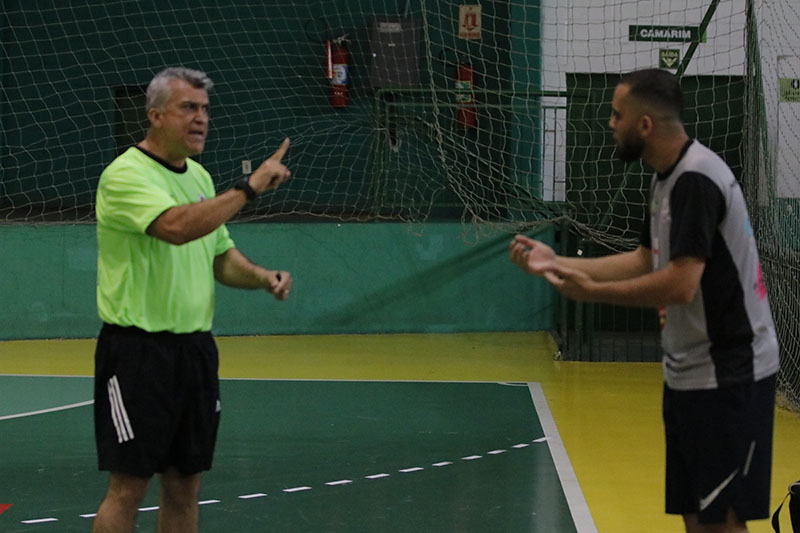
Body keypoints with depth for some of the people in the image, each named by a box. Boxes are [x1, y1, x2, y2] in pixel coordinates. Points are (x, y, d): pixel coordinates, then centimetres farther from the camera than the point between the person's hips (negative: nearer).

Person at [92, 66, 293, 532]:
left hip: (195, 348, 8)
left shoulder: (199, 176, 13)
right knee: (129, 488, -5)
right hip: (139, 350, -8)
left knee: (185, 485, 11)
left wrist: (263, 278, 1)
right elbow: (178, 227, -31)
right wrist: (250, 186, -25)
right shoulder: (126, 175, -13)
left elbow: (220, 256, 20)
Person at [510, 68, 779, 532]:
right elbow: (644, 261, 18)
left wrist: (591, 292, -18)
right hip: (690, 373, 10)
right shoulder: (668, 178, 11)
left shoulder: (696, 181, -20)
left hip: (727, 376, -10)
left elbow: (680, 284, -27)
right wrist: (557, 262, 12)